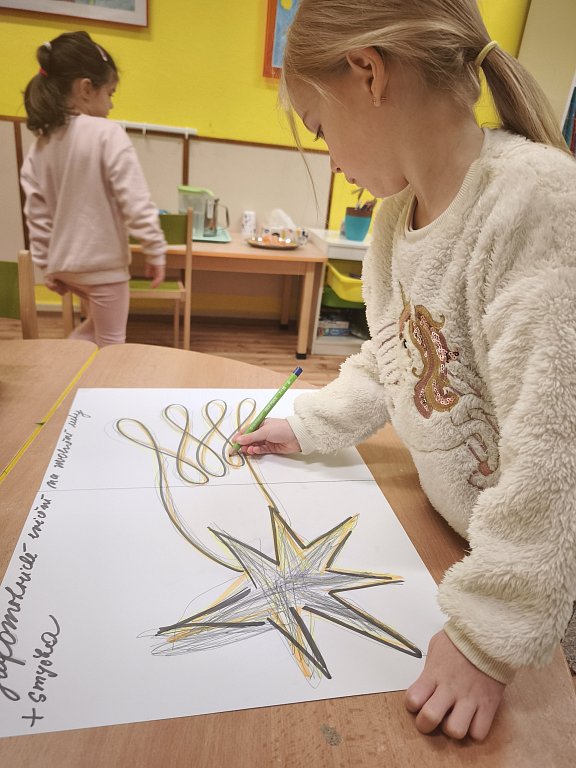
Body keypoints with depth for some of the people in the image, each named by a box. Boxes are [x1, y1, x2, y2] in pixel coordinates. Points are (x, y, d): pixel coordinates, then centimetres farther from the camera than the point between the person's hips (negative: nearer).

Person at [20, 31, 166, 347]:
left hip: (63, 262, 7)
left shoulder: (42, 141, 4)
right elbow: (136, 202, -19)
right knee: (110, 343, 10)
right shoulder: (108, 134, -15)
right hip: (103, 262, -7)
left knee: (97, 325, 30)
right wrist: (156, 250, -10)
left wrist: (47, 265, 12)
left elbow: (36, 212, 6)